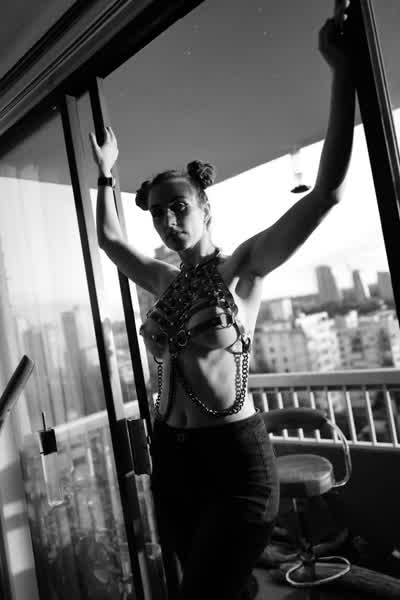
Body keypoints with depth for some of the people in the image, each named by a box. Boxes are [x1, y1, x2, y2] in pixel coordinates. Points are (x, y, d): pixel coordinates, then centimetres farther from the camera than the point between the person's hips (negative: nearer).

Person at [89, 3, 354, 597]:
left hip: (235, 458, -6)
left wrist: (343, 72, -19)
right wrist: (106, 173, 27)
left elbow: (327, 191, -16)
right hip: (171, 456, 6)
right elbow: (110, 237, 26)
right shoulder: (165, 282, 9)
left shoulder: (243, 266, -7)